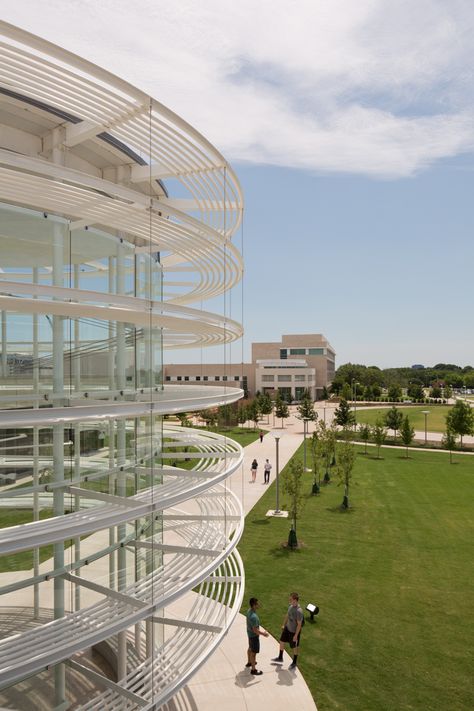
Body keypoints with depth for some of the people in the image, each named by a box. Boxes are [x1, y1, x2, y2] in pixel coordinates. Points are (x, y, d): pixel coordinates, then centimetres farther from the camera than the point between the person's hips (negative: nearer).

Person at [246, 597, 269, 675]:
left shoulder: (249, 611, -7)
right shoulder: (253, 616, -37)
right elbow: (255, 630, -30)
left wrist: (260, 631, 19)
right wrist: (263, 634, -16)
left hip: (250, 633, 9)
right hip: (254, 636, -9)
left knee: (250, 648, 28)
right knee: (254, 652, 8)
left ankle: (249, 662, 49)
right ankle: (253, 670, 24)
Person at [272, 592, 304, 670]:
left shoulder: (299, 611, -34)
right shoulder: (290, 605, -10)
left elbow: (299, 624, -26)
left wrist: (296, 635, -19)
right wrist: (283, 625, 15)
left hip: (294, 631, -8)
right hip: (287, 628, 8)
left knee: (295, 647, 15)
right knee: (282, 641, 22)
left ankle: (294, 663, 39)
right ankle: (280, 658, 45)